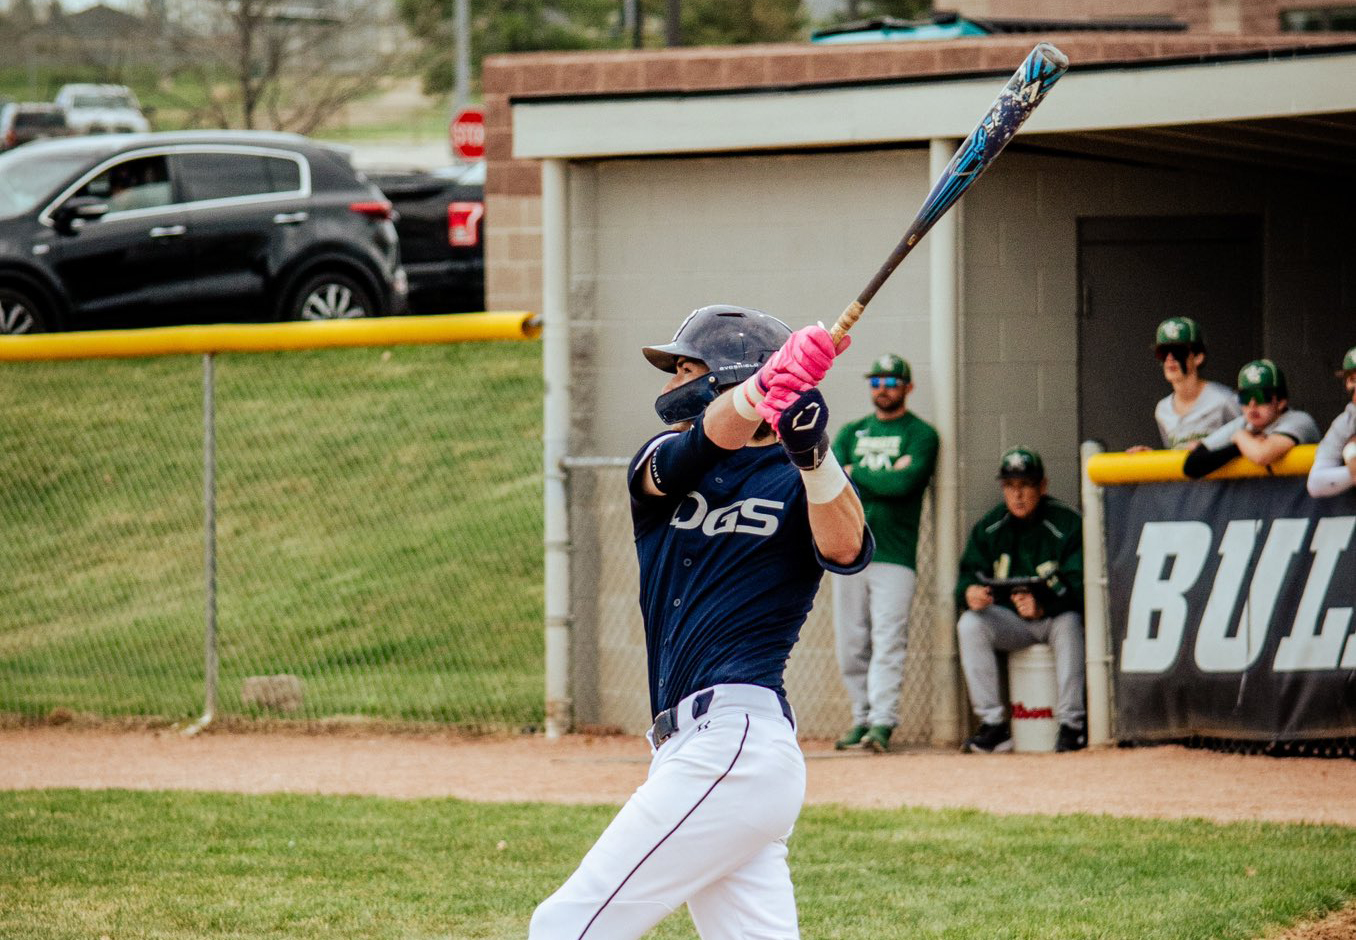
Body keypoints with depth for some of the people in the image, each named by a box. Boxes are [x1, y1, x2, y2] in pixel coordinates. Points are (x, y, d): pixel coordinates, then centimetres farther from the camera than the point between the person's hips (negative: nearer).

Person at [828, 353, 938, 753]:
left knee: (888, 642, -12)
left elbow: (904, 484, -12)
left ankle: (882, 723, -17)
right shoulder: (851, 432, 17)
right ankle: (862, 718, 11)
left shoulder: (920, 434, 4)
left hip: (894, 555, -5)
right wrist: (884, 480, -9)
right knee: (850, 645, 4)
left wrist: (855, 473, -1)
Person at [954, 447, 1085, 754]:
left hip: (1054, 616, -4)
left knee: (1068, 622, -36)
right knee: (969, 624, -23)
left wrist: (1042, 605, -39)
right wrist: (969, 592, -28)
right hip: (1010, 621, 4)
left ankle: (1071, 723, -30)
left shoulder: (1067, 524, -11)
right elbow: (968, 576, -2)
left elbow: (1078, 587, -20)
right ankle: (992, 725, -22)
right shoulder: (988, 527, 3)